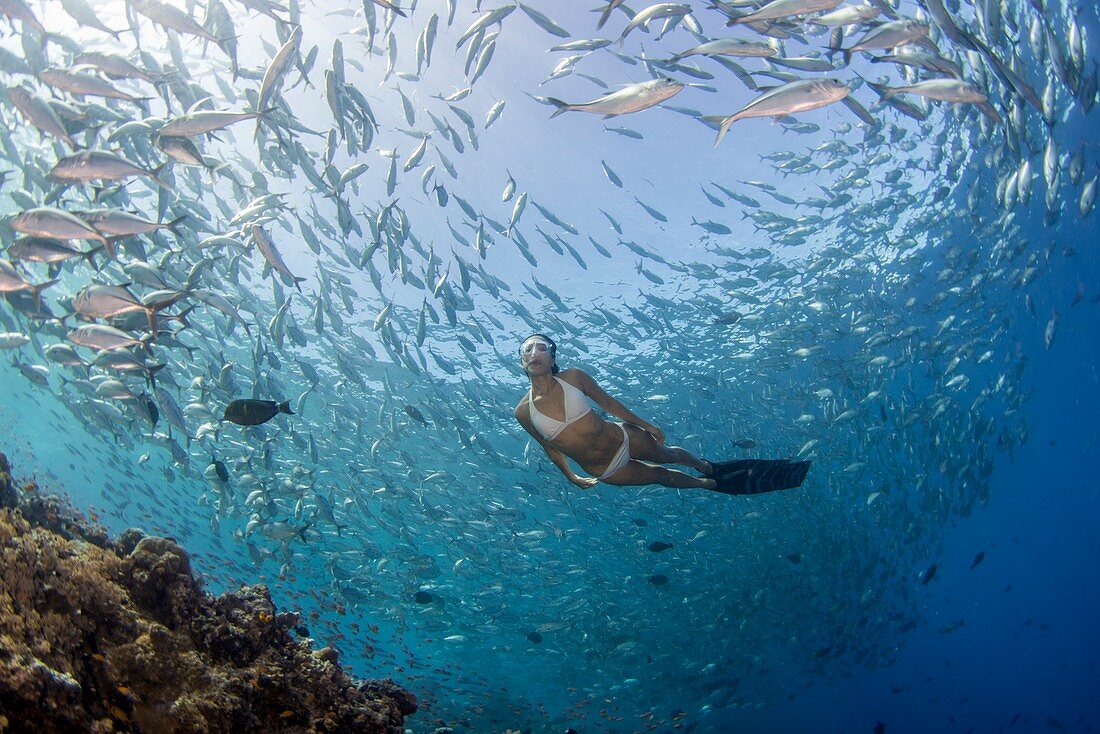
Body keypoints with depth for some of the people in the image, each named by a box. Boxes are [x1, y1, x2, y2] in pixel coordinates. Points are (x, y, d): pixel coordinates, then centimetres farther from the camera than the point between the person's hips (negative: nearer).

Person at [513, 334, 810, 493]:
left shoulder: (573, 377, -17)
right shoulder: (523, 411, -17)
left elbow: (608, 402, -3)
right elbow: (549, 446, 1)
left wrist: (646, 425, 7)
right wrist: (571, 477, 9)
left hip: (624, 438, 0)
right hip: (603, 471, 0)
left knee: (668, 455, 20)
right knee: (660, 475, 18)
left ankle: (711, 467, 55)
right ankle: (714, 484, 45)